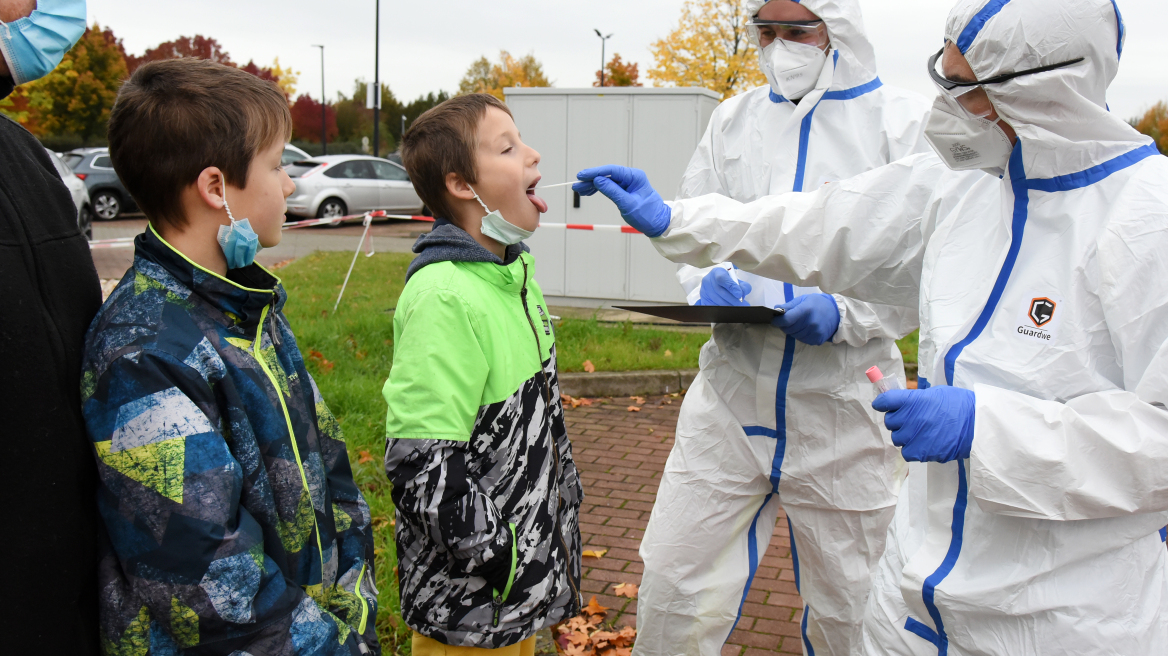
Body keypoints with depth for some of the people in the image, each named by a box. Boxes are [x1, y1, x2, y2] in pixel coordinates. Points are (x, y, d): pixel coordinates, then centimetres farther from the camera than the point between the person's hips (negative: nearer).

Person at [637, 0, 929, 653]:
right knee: (674, 589, 5)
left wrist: (844, 312, -20)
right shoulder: (733, 119, 10)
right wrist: (707, 283, -7)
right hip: (732, 396, 3)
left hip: (844, 408, -2)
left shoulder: (907, 122, -2)